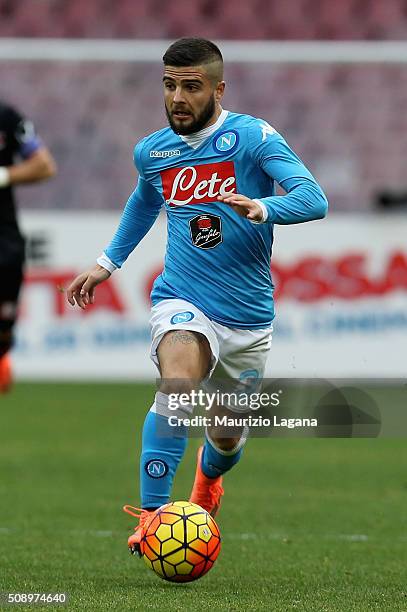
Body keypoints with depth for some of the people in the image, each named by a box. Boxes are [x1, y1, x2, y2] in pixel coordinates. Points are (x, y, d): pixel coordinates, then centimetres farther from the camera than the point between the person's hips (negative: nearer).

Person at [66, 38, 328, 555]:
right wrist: (107, 263, 28)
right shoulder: (152, 152, 4)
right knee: (178, 384, -32)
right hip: (183, 303, 1)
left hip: (249, 316, 0)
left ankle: (208, 479, 53)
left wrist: (261, 209, -40)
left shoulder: (253, 137, -10)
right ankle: (151, 514, -29)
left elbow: (312, 199, -22)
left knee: (228, 437, 15)